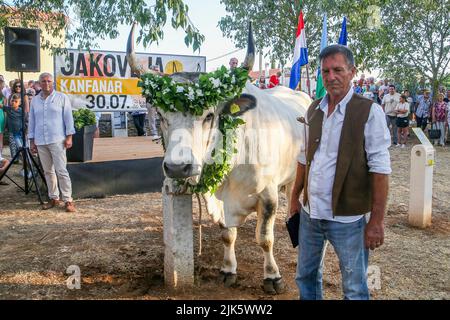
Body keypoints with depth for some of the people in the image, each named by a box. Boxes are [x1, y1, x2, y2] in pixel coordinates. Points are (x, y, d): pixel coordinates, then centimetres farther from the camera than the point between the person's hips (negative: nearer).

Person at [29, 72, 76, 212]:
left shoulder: (62, 98, 2)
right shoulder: (35, 100, 13)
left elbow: (68, 118, -1)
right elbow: (32, 122, 15)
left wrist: (69, 137, -8)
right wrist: (32, 141, 11)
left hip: (57, 140, -4)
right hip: (40, 142, 4)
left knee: (61, 171, -8)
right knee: (48, 171, 9)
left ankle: (68, 200, -5)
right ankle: (54, 198, 18)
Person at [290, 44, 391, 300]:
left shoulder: (369, 111, -11)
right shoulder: (314, 110, 7)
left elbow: (380, 169, -14)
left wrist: (377, 221, -17)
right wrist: (295, 198, 17)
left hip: (347, 218, -5)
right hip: (310, 213, 5)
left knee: (355, 289, 9)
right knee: (306, 277, 19)